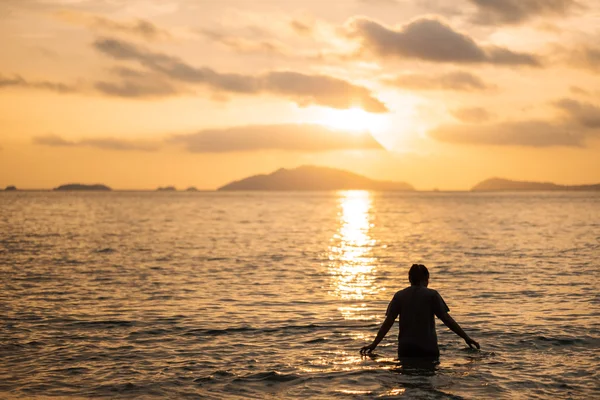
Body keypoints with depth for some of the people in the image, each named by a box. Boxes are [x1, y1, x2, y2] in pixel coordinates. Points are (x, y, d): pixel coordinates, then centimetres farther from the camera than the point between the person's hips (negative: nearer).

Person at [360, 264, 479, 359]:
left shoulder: (399, 296, 7)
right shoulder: (432, 295, 0)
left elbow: (388, 322, 4)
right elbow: (447, 319, -1)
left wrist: (374, 344, 9)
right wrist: (466, 338, 4)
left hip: (405, 349, 2)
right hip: (428, 348, -2)